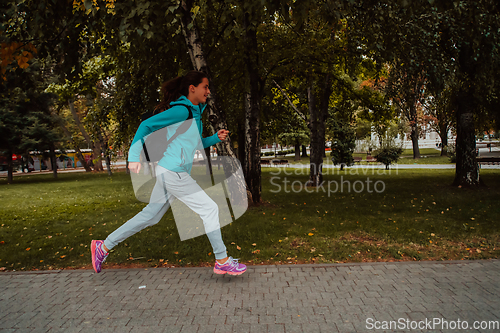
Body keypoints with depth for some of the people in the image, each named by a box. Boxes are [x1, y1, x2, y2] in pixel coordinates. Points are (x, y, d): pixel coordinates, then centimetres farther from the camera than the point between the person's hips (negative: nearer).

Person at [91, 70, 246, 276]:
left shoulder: (195, 112, 17)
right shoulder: (181, 111, -12)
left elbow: (194, 144, 27)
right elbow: (146, 125, -12)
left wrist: (215, 138, 12)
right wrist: (134, 156, -17)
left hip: (170, 173, 10)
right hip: (173, 172, -10)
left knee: (150, 216, 15)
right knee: (209, 209, -4)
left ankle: (103, 246, 25)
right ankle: (222, 261, 7)